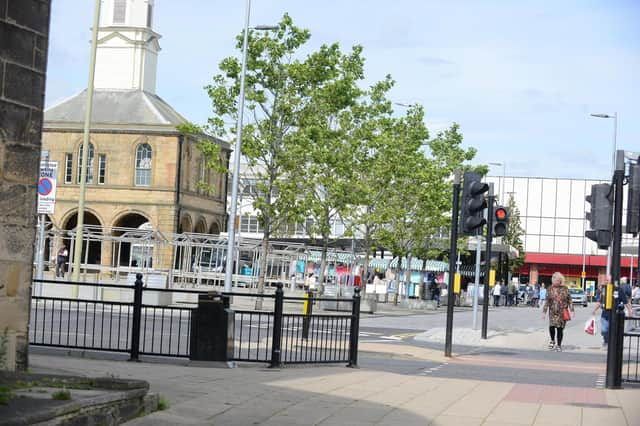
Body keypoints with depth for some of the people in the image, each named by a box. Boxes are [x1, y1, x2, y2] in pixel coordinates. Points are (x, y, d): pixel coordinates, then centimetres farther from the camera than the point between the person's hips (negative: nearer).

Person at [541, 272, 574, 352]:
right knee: (552, 326, -16)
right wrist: (544, 312, 2)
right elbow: (547, 301, 6)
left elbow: (569, 300, 6)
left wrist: (572, 310, 0)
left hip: (562, 312, 0)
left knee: (560, 328, -1)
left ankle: (559, 345, 14)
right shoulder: (550, 289, 4)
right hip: (553, 312, 0)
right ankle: (552, 341, 11)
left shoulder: (565, 289, 3)